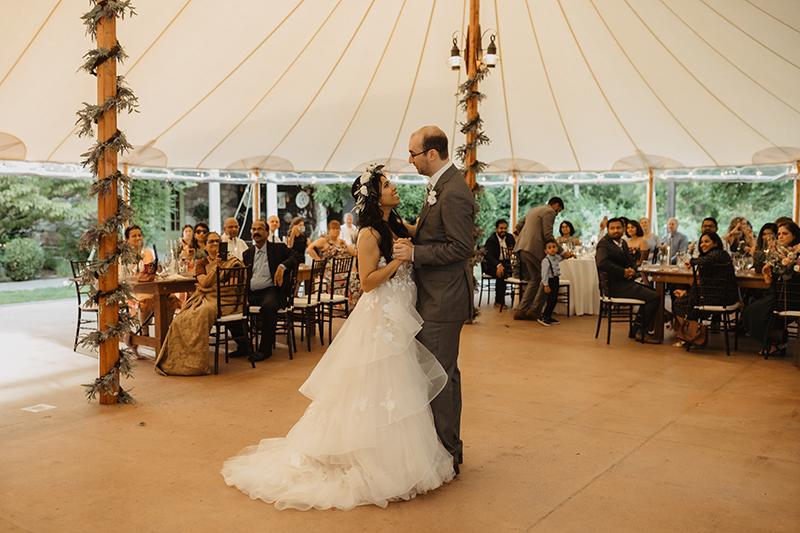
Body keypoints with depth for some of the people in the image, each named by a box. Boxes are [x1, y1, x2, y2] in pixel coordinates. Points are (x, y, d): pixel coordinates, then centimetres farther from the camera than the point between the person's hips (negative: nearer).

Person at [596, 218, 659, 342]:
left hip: (624, 282, 10)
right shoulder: (604, 244, -13)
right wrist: (623, 272, -22)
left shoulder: (622, 242, 16)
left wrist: (632, 270, -5)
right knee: (653, 297, -13)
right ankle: (643, 332, 0)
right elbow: (602, 263, -30)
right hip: (615, 286, -10)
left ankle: (635, 330, 17)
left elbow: (631, 261, 20)